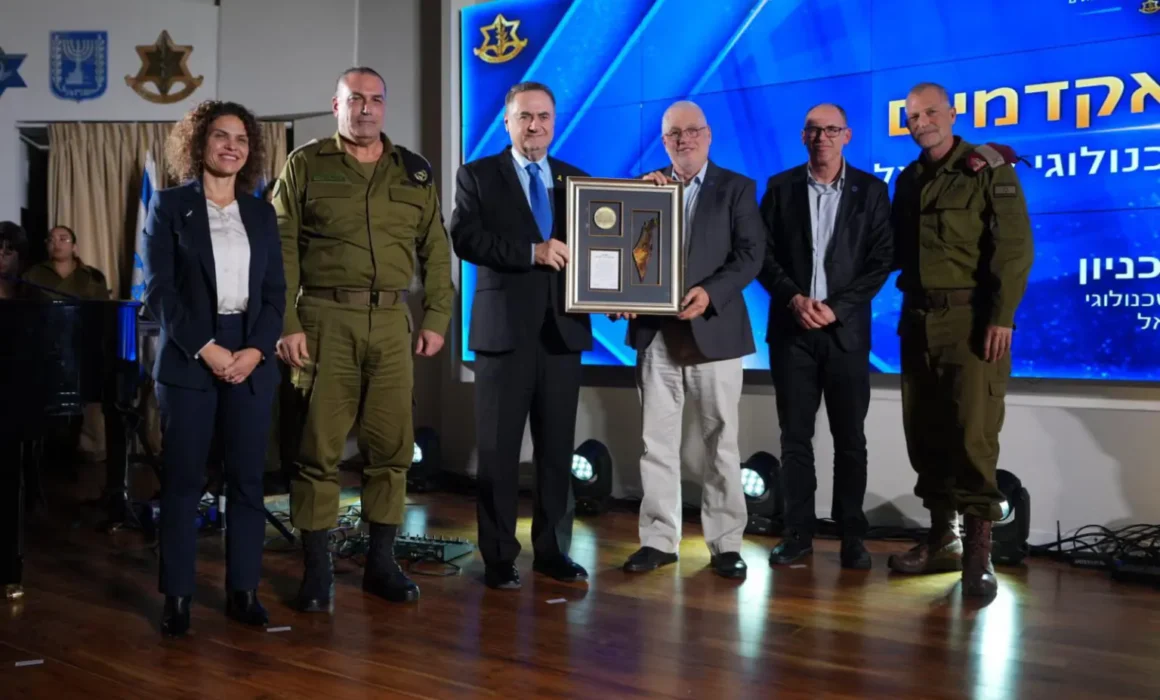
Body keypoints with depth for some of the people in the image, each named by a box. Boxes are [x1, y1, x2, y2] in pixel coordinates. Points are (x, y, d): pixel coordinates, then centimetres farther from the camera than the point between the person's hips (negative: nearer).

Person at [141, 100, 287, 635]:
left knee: (247, 479, 4)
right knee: (182, 480, 1)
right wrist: (205, 349, -13)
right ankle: (177, 595, 10)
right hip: (188, 359, -3)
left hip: (251, 359, 3)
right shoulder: (169, 205, 3)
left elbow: (275, 292, 8)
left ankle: (243, 590, 13)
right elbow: (158, 289, -4)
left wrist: (256, 350, -8)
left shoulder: (261, 213, 12)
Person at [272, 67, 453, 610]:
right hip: (326, 318, -3)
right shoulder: (305, 166, 4)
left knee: (391, 445, 5)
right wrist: (286, 323, -9)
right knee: (319, 447, 0)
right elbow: (281, 250, -1)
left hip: (391, 321, 3)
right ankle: (317, 569, 10)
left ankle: (381, 562, 17)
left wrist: (437, 318, 5)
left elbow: (435, 249, 12)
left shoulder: (414, 172, 13)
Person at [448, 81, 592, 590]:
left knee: (558, 449, 7)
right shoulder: (477, 176, 4)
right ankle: (498, 557, 13)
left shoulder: (578, 180, 14)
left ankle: (552, 549, 18)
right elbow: (464, 239, -10)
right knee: (499, 449, 3)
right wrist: (532, 252, -20)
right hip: (504, 328, -3)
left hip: (563, 328, 3)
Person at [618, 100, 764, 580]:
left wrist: (710, 292, -20)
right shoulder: (646, 188, 12)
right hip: (656, 331, 2)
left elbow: (751, 254, -7)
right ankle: (658, 539, 13)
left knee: (721, 442, 4)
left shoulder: (737, 188, 5)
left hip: (713, 330, -2)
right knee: (657, 441, 5)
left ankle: (726, 542, 13)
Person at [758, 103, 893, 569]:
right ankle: (798, 532, 11)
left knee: (850, 438, 3)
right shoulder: (780, 187, 7)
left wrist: (837, 308, -12)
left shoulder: (871, 190, 5)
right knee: (795, 436, 3)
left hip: (846, 330, -1)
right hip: (792, 329, 1)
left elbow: (882, 259, -1)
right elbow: (763, 254, 3)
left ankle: (852, 535, 12)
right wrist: (794, 299, -12)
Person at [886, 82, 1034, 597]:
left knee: (973, 433, -9)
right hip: (919, 320, 6)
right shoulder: (909, 180, 16)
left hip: (972, 318, -6)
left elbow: (1015, 246, -10)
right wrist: (909, 308, 4)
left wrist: (1002, 315, -17)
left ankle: (978, 549, -3)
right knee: (925, 432, 8)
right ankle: (942, 538, 18)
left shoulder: (989, 169, -2)